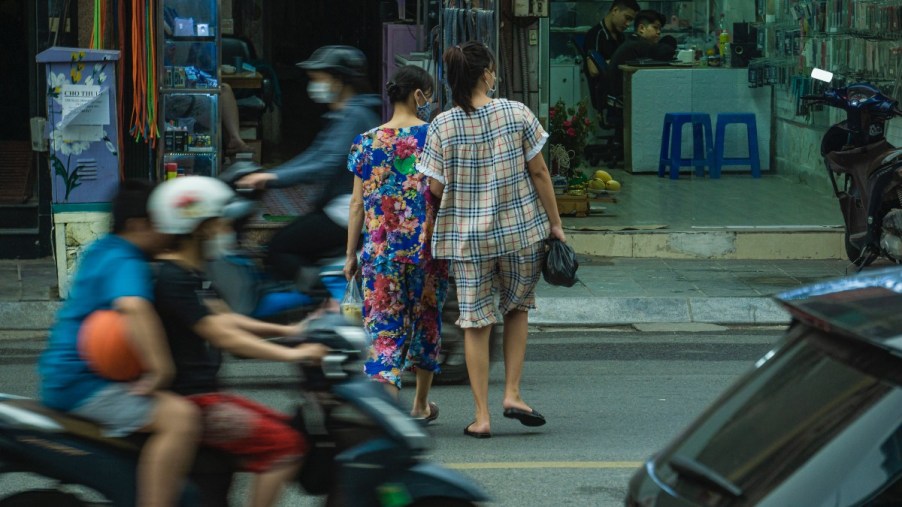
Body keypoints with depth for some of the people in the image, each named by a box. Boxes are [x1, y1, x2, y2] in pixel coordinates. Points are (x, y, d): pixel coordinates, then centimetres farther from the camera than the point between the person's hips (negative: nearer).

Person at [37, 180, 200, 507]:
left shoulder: (101, 250, 13)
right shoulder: (126, 263, -17)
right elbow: (132, 306, -39)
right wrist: (159, 369, -42)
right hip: (82, 383, -11)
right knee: (179, 417, -28)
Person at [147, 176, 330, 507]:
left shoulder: (190, 274, 14)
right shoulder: (172, 279, -19)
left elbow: (222, 318, 21)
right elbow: (222, 336, -23)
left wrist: (288, 331, 14)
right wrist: (292, 354, -22)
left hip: (205, 395, 11)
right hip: (187, 402, -11)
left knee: (287, 429, 15)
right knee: (283, 445, -17)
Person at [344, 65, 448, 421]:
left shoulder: (367, 142, 2)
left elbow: (357, 204, 4)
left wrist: (351, 254, 9)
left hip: (379, 250, 1)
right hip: (428, 246, 0)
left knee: (385, 326, 0)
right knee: (426, 320, 18)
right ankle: (421, 404, 32)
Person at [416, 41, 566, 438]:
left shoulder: (442, 126, -8)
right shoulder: (517, 113, -8)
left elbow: (436, 188, -6)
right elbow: (539, 173, -4)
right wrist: (555, 224, 5)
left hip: (466, 236, 0)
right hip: (522, 229, 0)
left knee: (475, 323, 7)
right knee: (517, 308, 22)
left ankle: (482, 416, 9)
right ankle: (512, 394, 13)